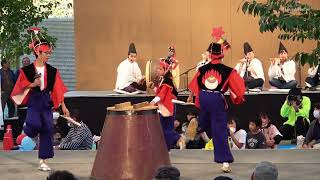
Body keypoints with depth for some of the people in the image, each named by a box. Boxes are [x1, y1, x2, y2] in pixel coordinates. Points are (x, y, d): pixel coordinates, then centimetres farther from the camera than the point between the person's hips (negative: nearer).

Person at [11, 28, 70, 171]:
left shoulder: (52, 71, 4)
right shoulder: (27, 70, -4)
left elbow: (58, 90, 6)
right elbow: (21, 87, 1)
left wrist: (63, 106, 4)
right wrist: (32, 85, -17)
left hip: (46, 101, 3)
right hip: (33, 100, -3)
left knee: (47, 129, 0)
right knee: (34, 124, -27)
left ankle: (43, 162, 9)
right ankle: (29, 132, 13)